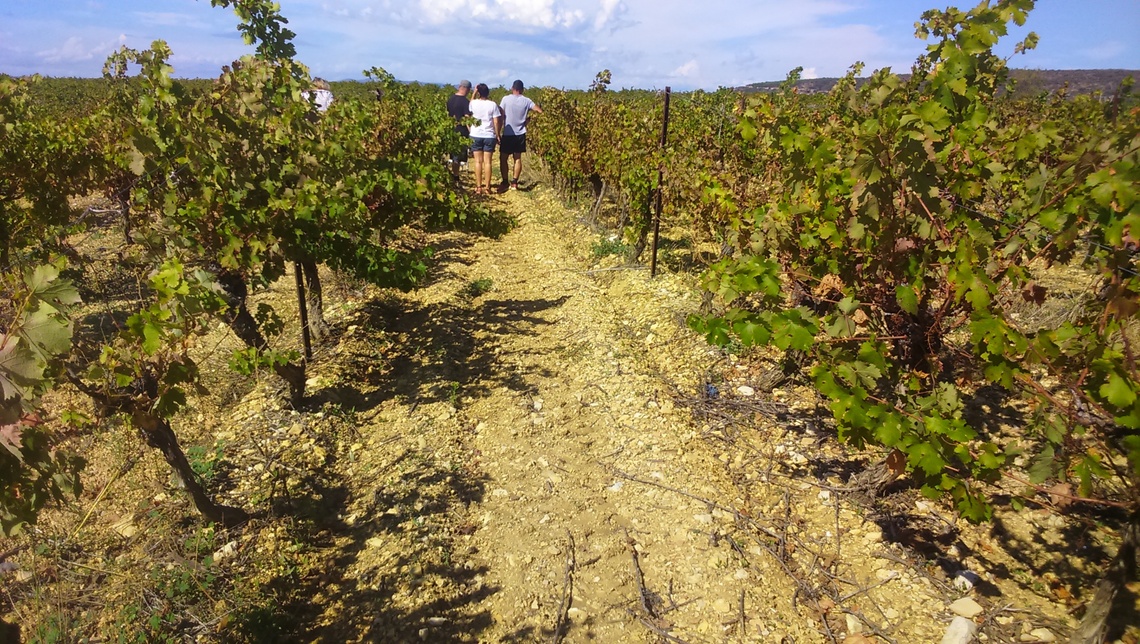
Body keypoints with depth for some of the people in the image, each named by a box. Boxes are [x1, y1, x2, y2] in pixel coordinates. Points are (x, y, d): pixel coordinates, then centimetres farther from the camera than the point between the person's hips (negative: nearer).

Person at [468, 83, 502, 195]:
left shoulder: (474, 103, -3)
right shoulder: (493, 105, -5)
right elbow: (496, 122, -6)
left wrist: (474, 93, 20)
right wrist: (498, 135, 5)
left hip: (476, 135, 0)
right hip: (489, 136, 0)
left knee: (478, 161, 4)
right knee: (487, 162, 2)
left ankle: (478, 187, 2)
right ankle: (487, 187, 2)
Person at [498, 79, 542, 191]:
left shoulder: (506, 99, -7)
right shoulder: (526, 101, -1)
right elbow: (540, 111, -3)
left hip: (508, 134, -3)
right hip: (520, 134, 3)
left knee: (503, 158, 7)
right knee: (517, 158, 10)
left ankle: (505, 182, 5)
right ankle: (514, 183, 10)